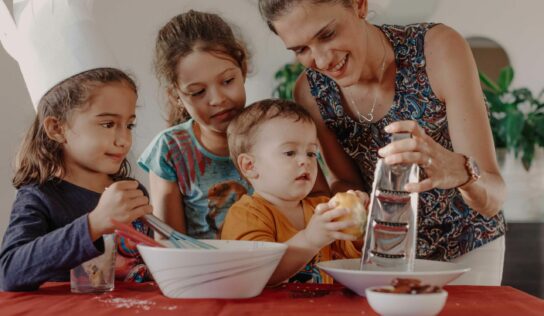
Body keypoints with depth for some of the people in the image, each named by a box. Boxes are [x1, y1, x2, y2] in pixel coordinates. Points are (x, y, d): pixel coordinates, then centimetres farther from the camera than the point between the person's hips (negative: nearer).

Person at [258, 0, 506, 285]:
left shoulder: (439, 48, -28)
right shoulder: (311, 91, -17)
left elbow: (493, 199, -30)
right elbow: (346, 181, -4)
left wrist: (458, 170, -53)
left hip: (468, 248, -2)